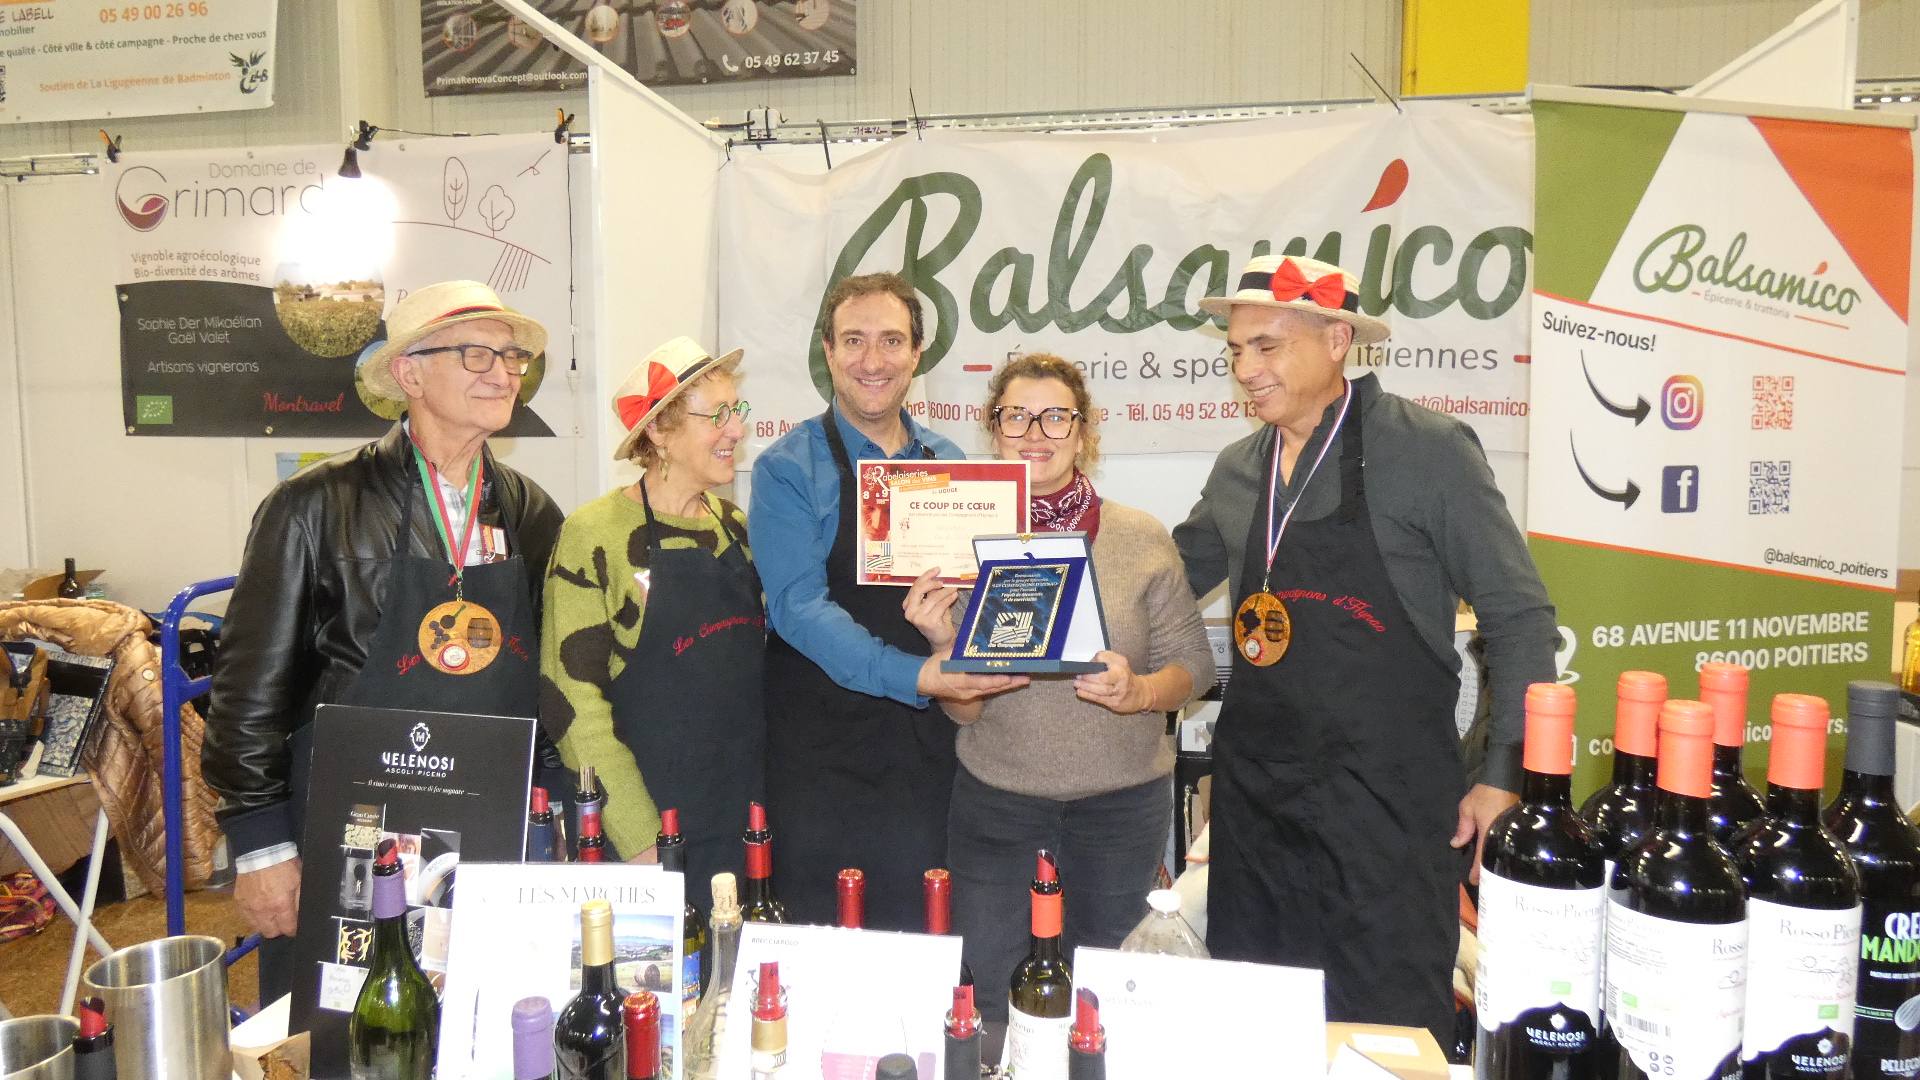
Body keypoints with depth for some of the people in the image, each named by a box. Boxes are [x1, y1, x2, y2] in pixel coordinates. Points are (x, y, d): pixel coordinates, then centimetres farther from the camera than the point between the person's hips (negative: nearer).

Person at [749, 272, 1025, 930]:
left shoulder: (950, 466, 9)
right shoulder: (788, 469, -5)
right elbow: (798, 606, -15)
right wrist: (912, 676, -27)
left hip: (929, 750, 4)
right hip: (822, 752, -3)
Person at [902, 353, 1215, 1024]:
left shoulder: (1143, 539, -3)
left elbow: (1193, 660, 1)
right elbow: (963, 711, -3)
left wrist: (1140, 690, -19)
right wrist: (943, 644, -22)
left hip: (1123, 800, 0)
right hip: (994, 799, 0)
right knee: (984, 1004, 6)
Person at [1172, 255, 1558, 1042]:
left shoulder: (1426, 451, -8)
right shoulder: (1237, 471, 9)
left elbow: (1518, 617, -5)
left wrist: (1504, 778, -10)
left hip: (1387, 808, -5)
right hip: (1254, 799, 6)